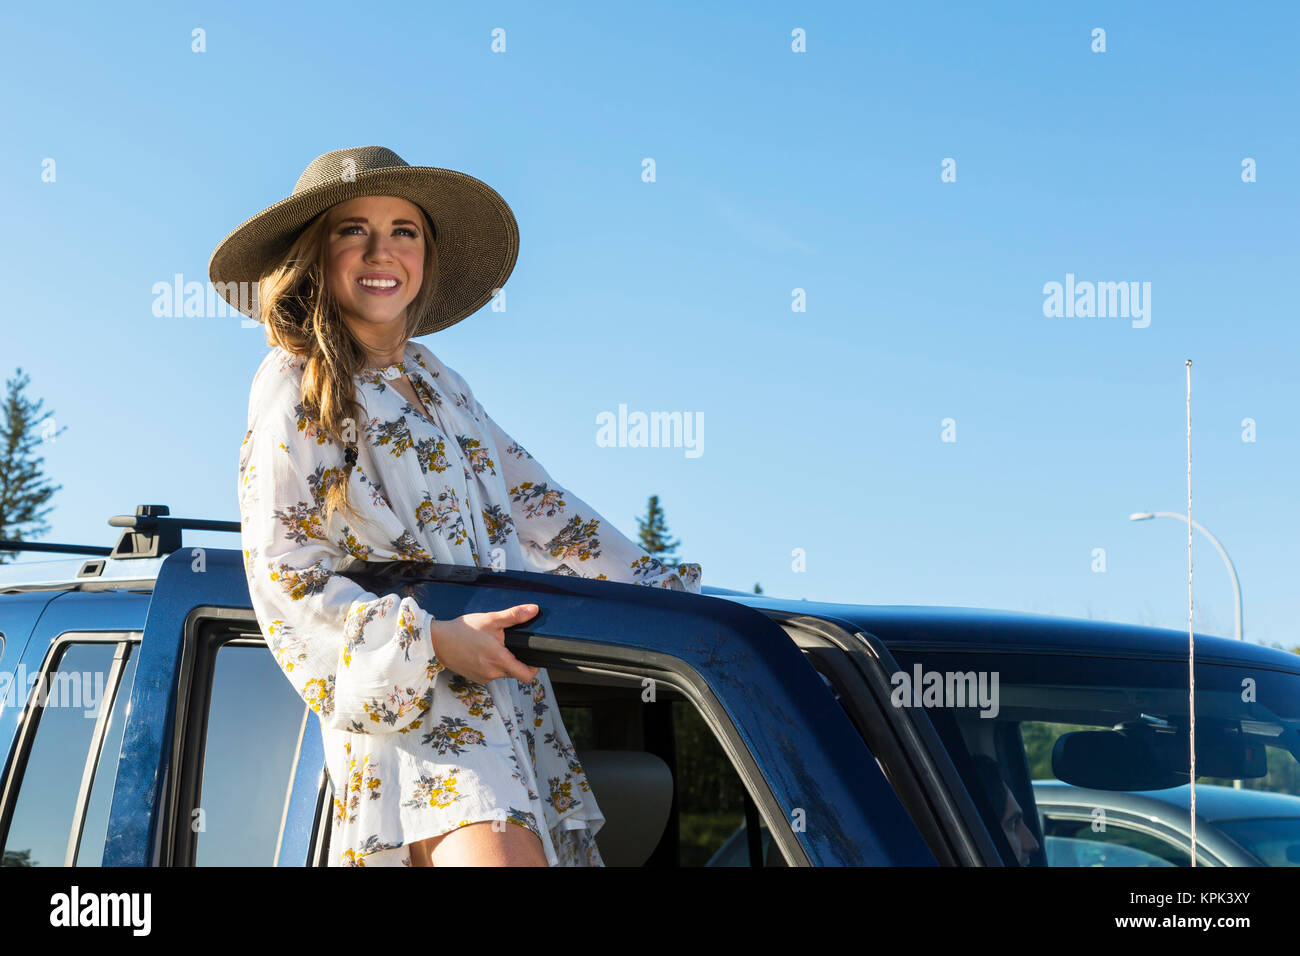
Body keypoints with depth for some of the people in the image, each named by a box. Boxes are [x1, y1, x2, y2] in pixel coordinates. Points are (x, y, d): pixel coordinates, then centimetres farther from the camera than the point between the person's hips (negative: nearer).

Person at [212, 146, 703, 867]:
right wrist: (432, 640, -18)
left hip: (510, 686, 7)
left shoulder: (434, 380, 21)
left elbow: (531, 500, 24)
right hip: (408, 695, -7)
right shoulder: (298, 384, 0)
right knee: (495, 850, -29)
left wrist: (660, 587, 20)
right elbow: (281, 566, -7)